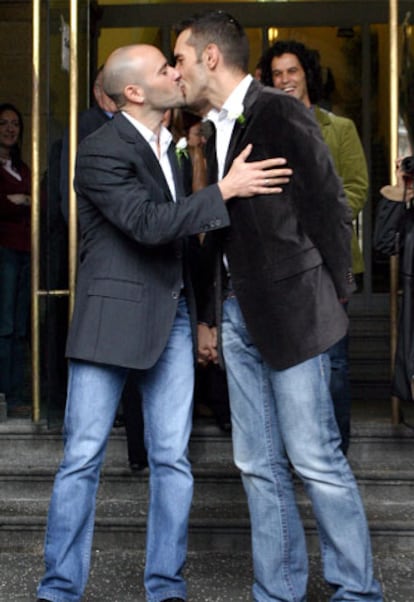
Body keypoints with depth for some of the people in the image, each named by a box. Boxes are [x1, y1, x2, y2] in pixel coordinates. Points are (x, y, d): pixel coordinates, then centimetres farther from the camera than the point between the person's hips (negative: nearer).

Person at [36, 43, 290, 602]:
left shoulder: (167, 144, 14)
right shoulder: (102, 151, -11)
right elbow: (148, 222, -23)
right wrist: (225, 191, -24)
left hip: (172, 315, 7)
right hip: (113, 317, -6)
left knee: (172, 459, 6)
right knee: (83, 457, -1)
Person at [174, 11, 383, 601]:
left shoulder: (281, 113, -8)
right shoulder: (216, 132, 16)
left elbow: (330, 207, -9)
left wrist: (331, 293, -4)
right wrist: (216, 314, 14)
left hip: (292, 311, -8)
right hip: (240, 317, 8)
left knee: (315, 459, -3)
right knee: (259, 465, 10)